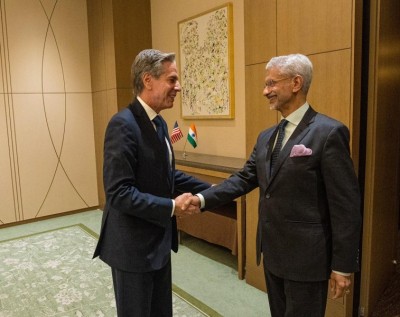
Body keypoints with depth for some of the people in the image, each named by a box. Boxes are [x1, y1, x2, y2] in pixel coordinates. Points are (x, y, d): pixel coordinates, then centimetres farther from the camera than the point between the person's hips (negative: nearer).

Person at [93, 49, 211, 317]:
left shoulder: (159, 123, 6)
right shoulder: (123, 125, -23)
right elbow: (119, 192, -27)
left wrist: (211, 190, 6)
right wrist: (171, 207, -24)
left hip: (158, 240, 9)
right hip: (133, 246, -9)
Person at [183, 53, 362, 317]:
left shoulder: (329, 132, -15)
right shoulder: (267, 137, 9)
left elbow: (346, 204, -15)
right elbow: (245, 179, 6)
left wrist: (343, 265, -13)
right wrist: (203, 198, -7)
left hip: (306, 256, -7)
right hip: (273, 253, 7)